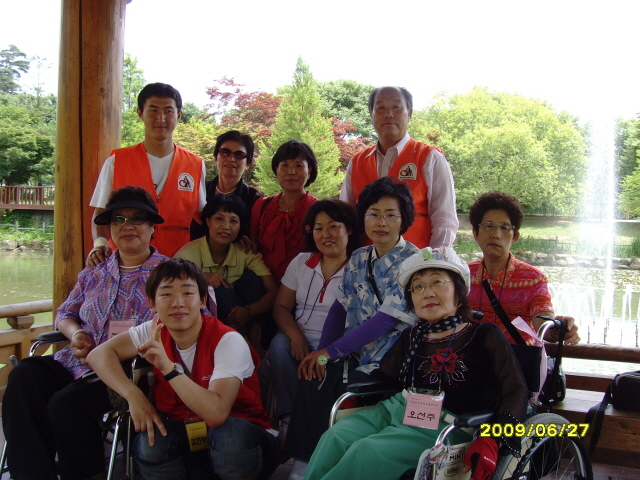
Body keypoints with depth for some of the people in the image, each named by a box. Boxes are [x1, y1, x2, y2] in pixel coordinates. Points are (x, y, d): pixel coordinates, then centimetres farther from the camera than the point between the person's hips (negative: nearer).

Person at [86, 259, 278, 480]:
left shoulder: (228, 341, -21)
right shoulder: (154, 333, -4)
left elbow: (217, 414, -32)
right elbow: (98, 354, -4)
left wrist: (168, 367, -37)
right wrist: (133, 395, -18)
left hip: (239, 437, -3)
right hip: (183, 436, 4)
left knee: (230, 434, -36)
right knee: (149, 442, -27)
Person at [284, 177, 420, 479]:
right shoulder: (358, 259, 9)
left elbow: (385, 320, -16)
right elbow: (339, 308, 7)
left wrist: (331, 352, -15)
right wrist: (320, 352, -9)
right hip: (353, 357, 5)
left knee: (331, 389, -24)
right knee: (313, 379, -21)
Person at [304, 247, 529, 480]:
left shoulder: (484, 336, 3)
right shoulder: (411, 336, 17)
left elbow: (516, 392, -2)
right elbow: (382, 379, 18)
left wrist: (492, 440, -17)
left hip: (445, 424, -5)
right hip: (397, 408, 5)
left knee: (367, 452, -27)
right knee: (334, 438, -21)